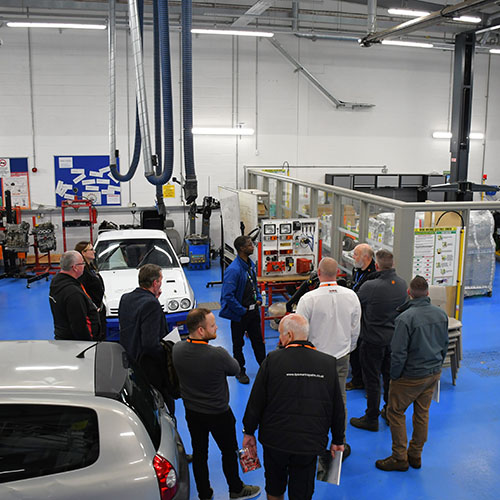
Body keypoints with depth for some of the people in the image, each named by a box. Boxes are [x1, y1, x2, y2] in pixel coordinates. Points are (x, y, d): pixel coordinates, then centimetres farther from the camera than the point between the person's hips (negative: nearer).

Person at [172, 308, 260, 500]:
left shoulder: (177, 349, -16)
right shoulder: (218, 355, -33)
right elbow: (235, 370, -12)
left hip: (192, 412, 5)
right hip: (219, 414, -4)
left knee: (199, 453, 21)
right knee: (229, 452, 19)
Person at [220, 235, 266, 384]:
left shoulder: (251, 264, 4)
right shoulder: (233, 269, -24)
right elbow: (228, 295, -26)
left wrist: (259, 298, 6)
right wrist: (242, 311, -18)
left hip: (253, 310, 7)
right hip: (239, 314, -7)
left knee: (258, 341, 17)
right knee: (238, 344, 11)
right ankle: (240, 371, 26)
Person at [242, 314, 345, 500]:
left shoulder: (272, 360, -13)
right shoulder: (329, 363, -5)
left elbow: (256, 401, -7)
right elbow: (338, 407, 2)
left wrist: (249, 432, 7)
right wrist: (337, 440, 16)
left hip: (275, 441, -1)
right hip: (310, 443, 1)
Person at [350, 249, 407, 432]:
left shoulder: (370, 286, -25)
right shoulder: (403, 284, -5)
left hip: (373, 340, -6)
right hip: (394, 338, 6)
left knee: (372, 380, 6)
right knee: (390, 376, 20)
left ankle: (371, 419, 17)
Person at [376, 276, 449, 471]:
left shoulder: (405, 318, -23)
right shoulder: (441, 314, -2)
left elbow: (399, 352, -21)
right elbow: (445, 345, 10)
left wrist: (394, 376, -6)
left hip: (411, 376, -7)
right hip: (433, 374, 7)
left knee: (395, 412, 8)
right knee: (422, 413, 18)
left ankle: (400, 458, 15)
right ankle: (416, 455, 30)